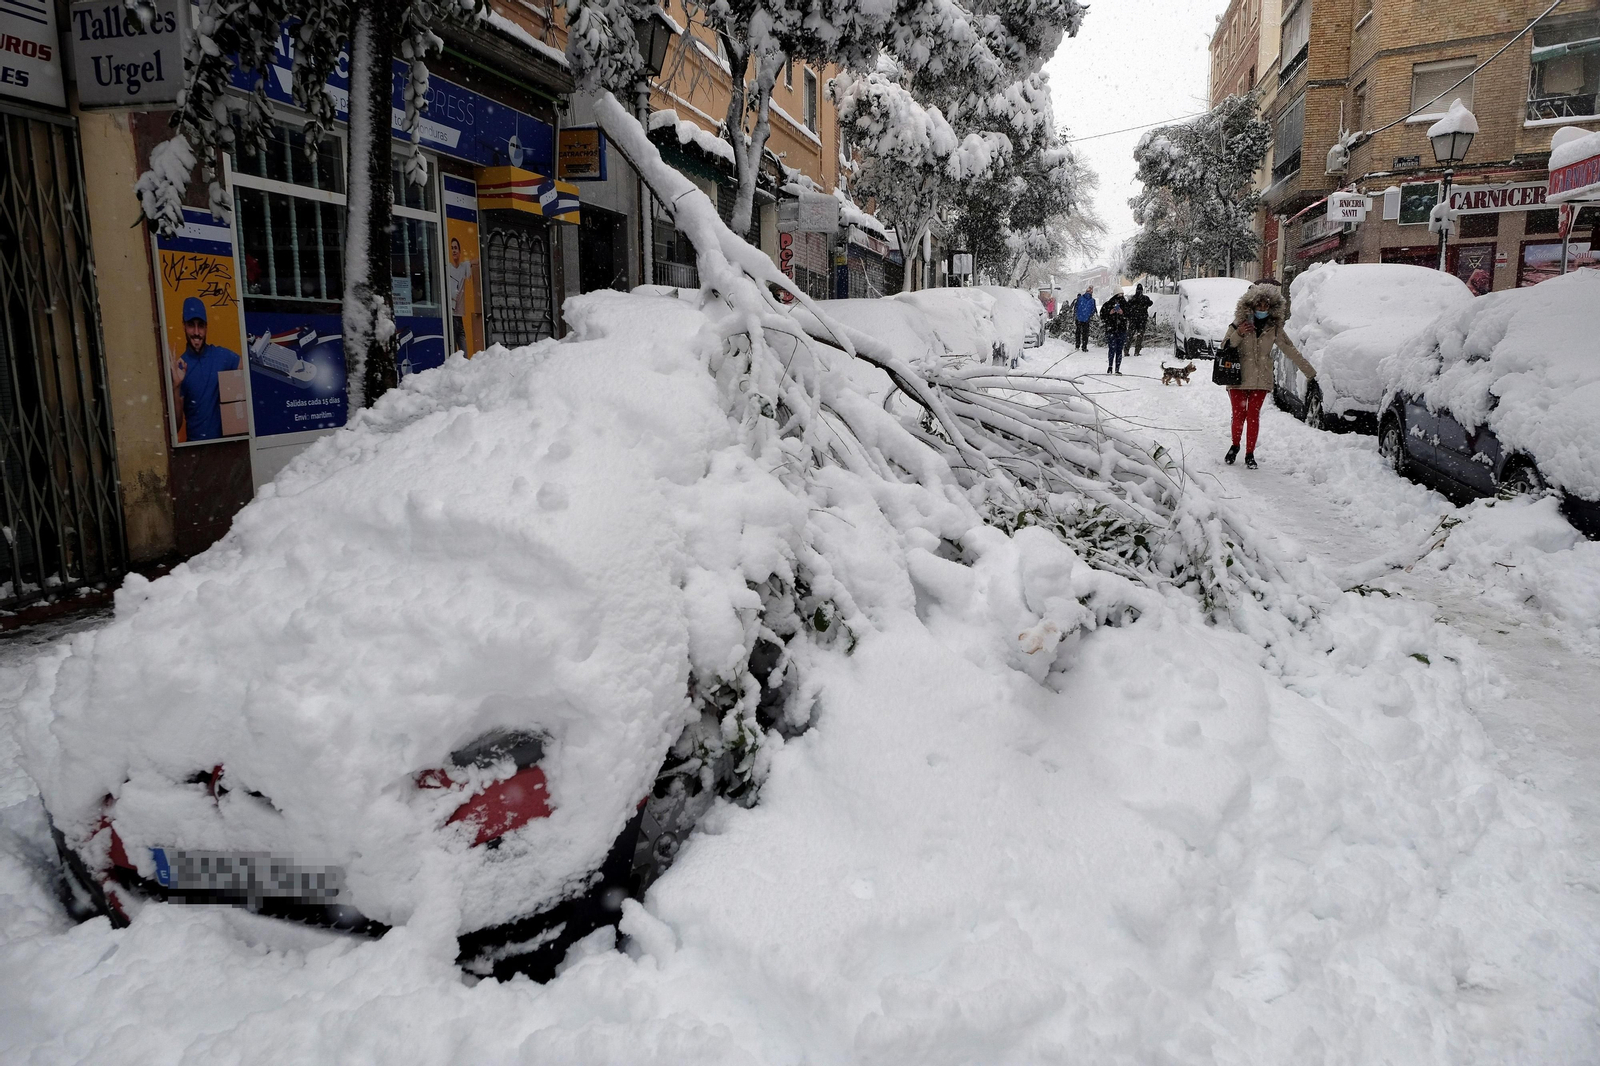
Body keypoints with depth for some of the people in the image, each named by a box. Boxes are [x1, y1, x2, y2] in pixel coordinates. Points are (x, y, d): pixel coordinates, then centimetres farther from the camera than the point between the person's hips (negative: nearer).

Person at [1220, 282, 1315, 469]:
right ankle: (1235, 447, 24)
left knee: (1253, 416, 1)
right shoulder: (1239, 324, -2)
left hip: (1261, 380, 1)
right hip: (1238, 378, -1)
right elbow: (1224, 347, -1)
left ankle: (1250, 454, 10)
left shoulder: (1274, 328, 2)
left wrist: (1310, 373, 5)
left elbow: (1291, 351, 5)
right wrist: (1238, 334, -19)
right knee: (1238, 415, 1)